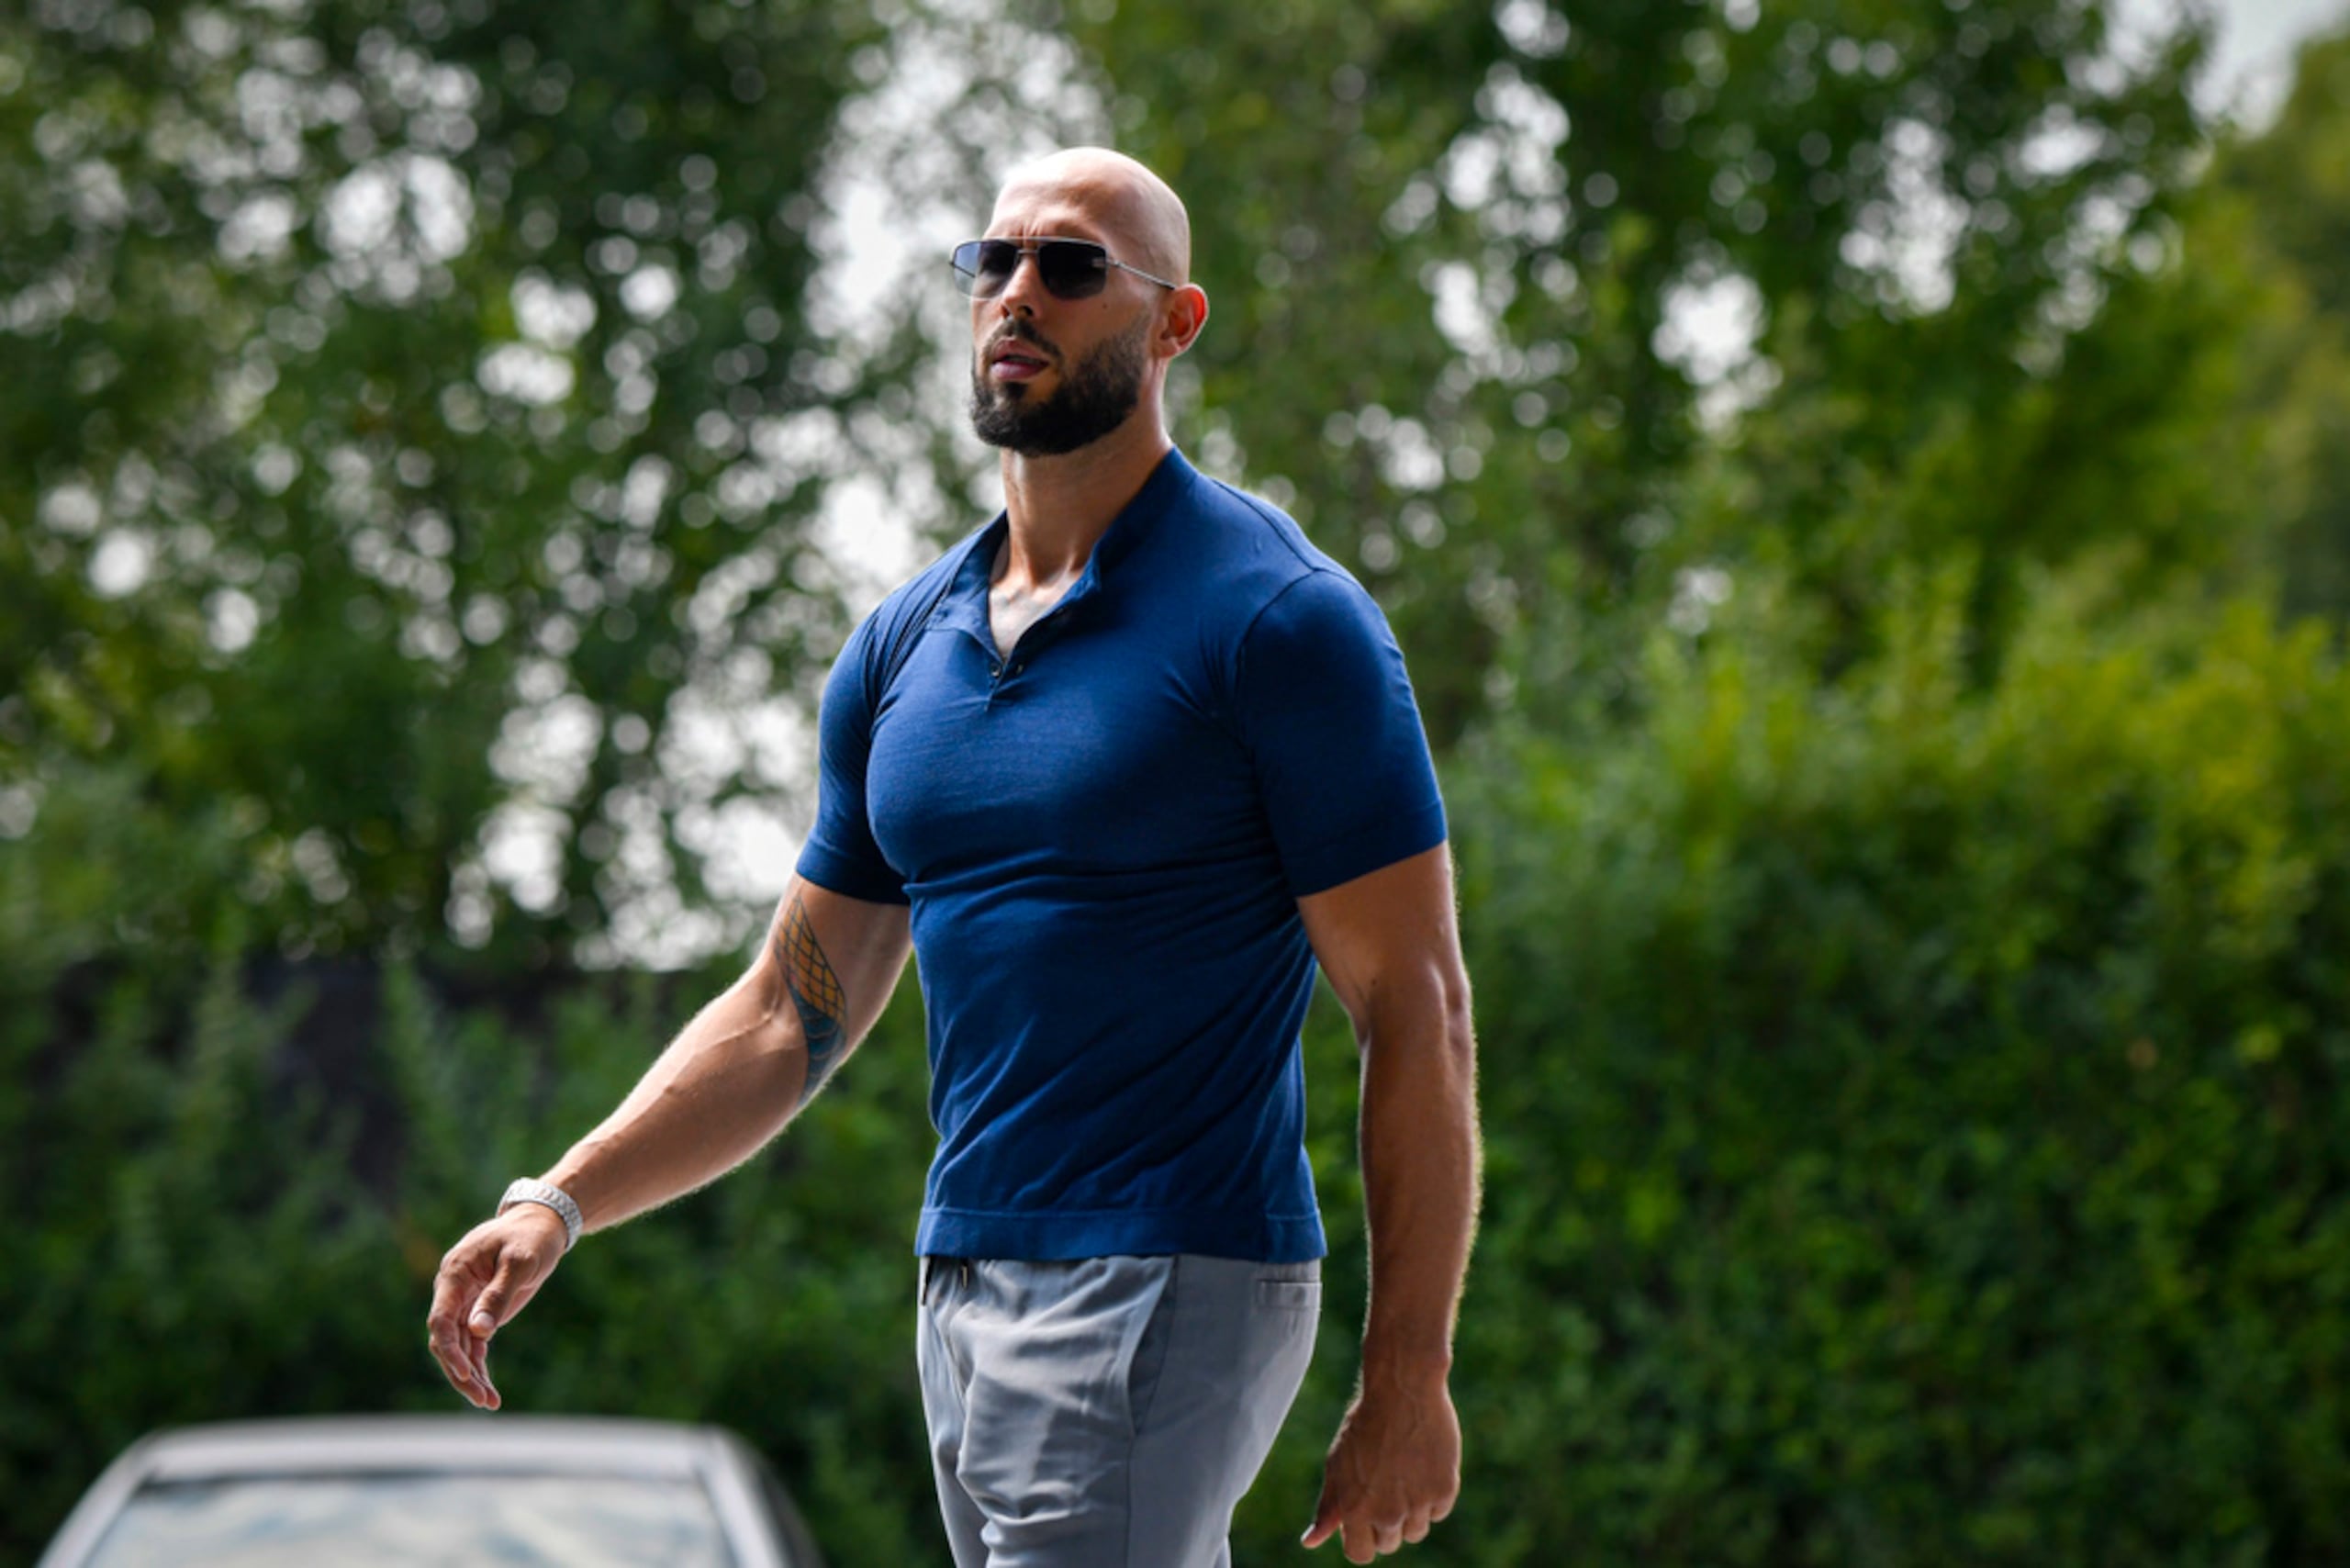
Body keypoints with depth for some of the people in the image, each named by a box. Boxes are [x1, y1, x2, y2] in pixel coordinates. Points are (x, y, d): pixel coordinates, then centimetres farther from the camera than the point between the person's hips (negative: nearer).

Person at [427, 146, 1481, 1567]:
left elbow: (1417, 1012, -9)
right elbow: (791, 1013, 18)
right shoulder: (904, 648, 14)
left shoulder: (1279, 620, -7)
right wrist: (561, 1204, 5)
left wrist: (1409, 1378, -14)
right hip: (964, 1283, 7)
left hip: (1169, 1289, -7)